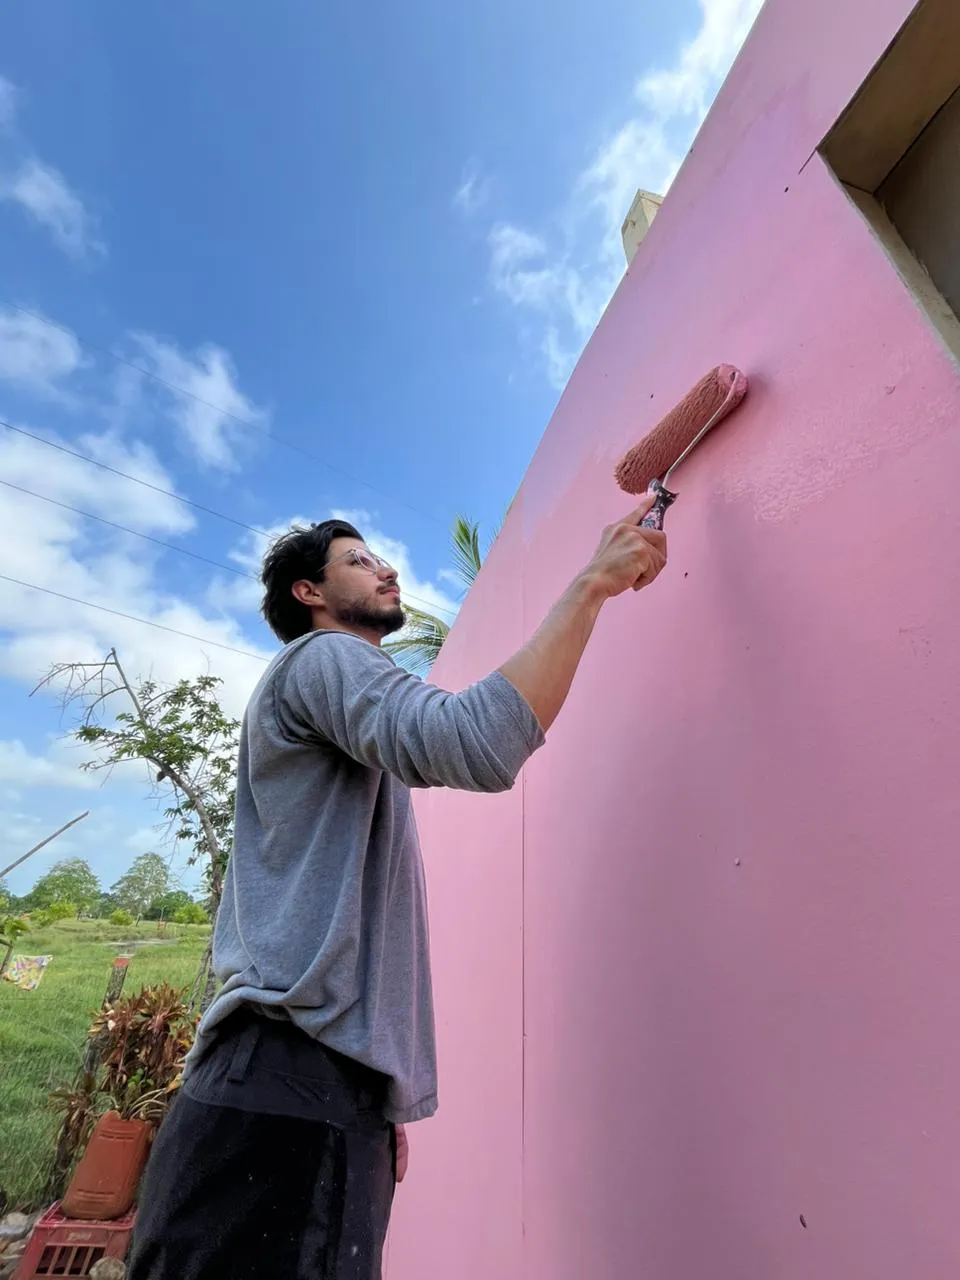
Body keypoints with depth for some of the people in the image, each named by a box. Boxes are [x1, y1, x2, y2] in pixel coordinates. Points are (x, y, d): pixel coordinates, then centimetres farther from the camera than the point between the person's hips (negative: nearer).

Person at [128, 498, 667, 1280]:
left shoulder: (352, 737, 24)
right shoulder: (321, 658, -8)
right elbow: (477, 743, -28)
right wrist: (592, 583, -18)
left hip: (334, 1083, 9)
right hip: (292, 1082, -9)